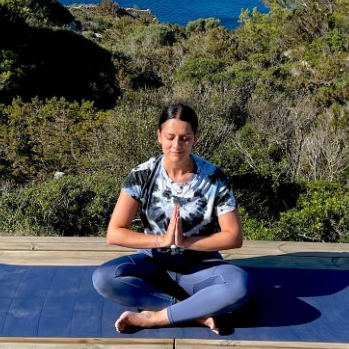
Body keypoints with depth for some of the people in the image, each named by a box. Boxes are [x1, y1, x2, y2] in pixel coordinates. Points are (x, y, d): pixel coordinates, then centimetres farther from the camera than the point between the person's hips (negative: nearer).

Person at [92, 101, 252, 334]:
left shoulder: (214, 177, -11)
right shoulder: (142, 175, -9)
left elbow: (234, 237, -11)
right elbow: (114, 233, -11)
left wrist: (184, 241, -21)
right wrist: (162, 239, -22)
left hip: (201, 268, -1)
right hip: (155, 265, 1)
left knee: (241, 285, -32)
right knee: (103, 278, -27)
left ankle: (154, 317, -22)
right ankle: (197, 312, -23)